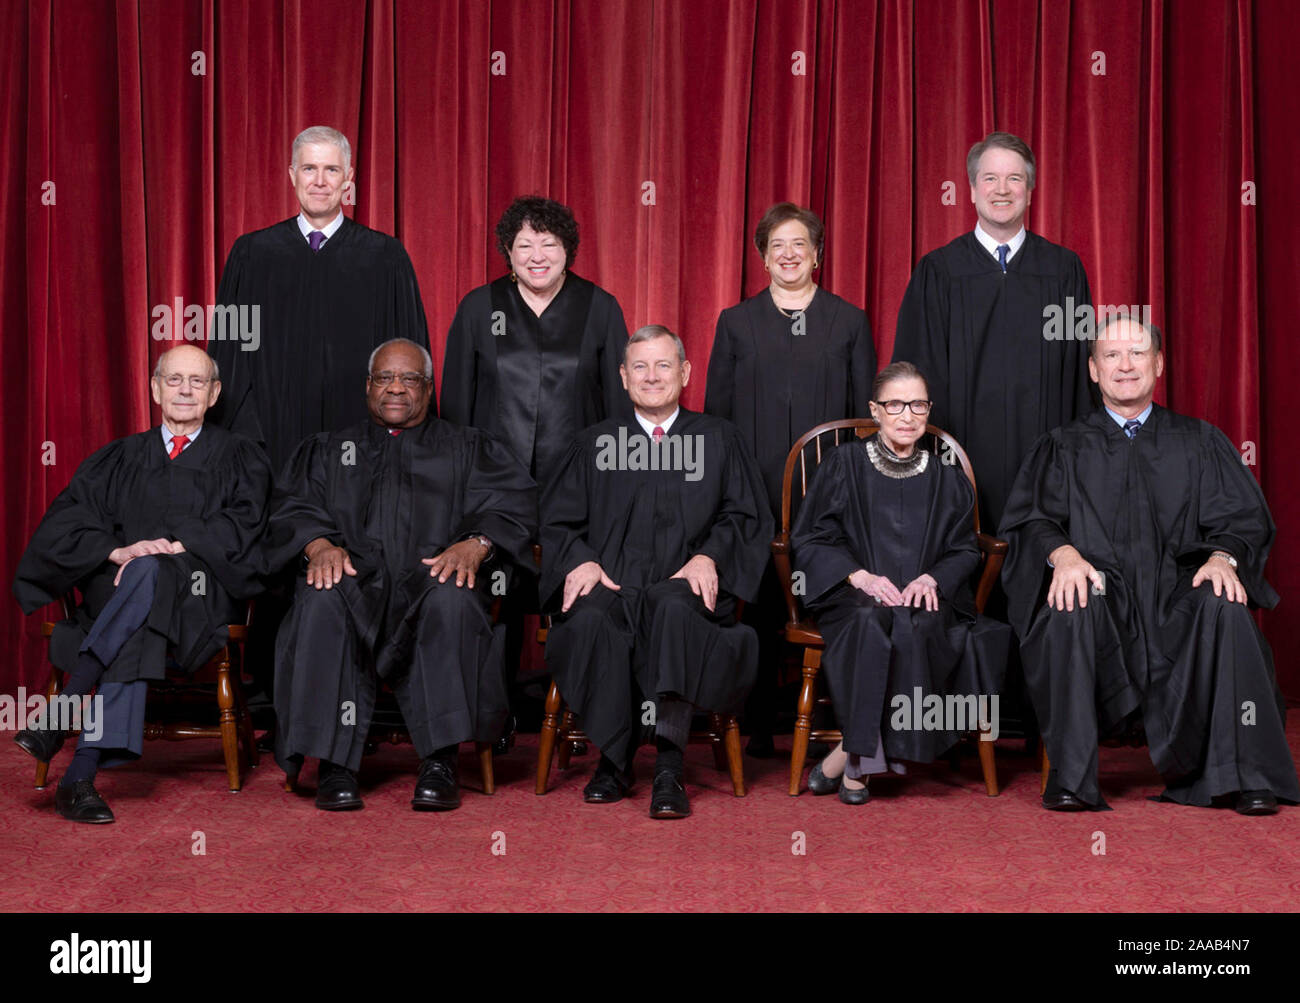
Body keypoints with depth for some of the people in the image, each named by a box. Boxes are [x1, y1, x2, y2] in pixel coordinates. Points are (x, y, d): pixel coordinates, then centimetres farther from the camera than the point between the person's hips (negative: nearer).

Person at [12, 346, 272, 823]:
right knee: (135, 635, -38)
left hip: (199, 596, -1)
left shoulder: (240, 460, 17)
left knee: (148, 572, -38)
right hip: (116, 593, 2)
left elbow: (242, 525, -1)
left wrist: (175, 548, -17)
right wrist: (117, 551, -12)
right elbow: (62, 525, 8)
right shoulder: (118, 460, 21)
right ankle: (82, 773, -47)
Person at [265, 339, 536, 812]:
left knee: (452, 598, -37)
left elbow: (511, 502, 6)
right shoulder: (328, 449, 28)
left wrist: (475, 544, -16)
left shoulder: (468, 447, 23)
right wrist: (318, 544, -12)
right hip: (357, 581, 1)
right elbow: (293, 506, 12)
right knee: (322, 599, -35)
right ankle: (335, 764, -34)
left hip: (432, 577, -1)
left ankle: (440, 761, -34)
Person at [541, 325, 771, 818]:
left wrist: (708, 557, -8)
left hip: (683, 585, -1)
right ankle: (613, 761, -22)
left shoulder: (718, 439, 20)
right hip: (610, 584, 1)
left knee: (675, 611, -38)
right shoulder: (595, 443, 22)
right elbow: (558, 521, 16)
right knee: (589, 619, -35)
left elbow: (746, 516, 12)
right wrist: (580, 559, -6)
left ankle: (669, 768, -39)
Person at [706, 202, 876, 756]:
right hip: (756, 488, 0)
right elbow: (716, 410, 10)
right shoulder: (736, 322, 12)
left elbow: (866, 412, 10)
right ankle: (759, 726, 8)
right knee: (760, 603, 0)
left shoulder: (849, 322, 11)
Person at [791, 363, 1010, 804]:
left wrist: (931, 578, -9)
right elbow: (810, 539, 4)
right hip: (853, 596, -2)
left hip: (924, 597, 2)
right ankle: (863, 757, -29)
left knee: (916, 626, -34)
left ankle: (848, 756, -28)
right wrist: (860, 575, -13)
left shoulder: (947, 480, 16)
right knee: (875, 622, -37)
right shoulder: (843, 464, 8)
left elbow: (964, 550, 14)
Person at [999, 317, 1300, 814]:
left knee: (1224, 608, -32)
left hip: (1176, 592, 1)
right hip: (1098, 590, 0)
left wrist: (1222, 556, -16)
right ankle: (1071, 778, -31)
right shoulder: (1063, 448, 18)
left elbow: (1242, 518, 8)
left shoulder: (1201, 443, 19)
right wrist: (1063, 553, -21)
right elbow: (1031, 517, 2)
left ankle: (1246, 778, -27)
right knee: (1070, 606, -35)